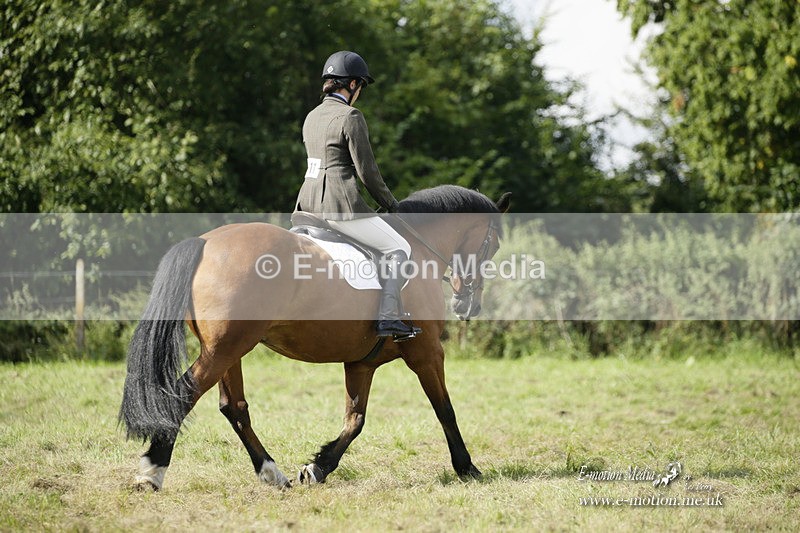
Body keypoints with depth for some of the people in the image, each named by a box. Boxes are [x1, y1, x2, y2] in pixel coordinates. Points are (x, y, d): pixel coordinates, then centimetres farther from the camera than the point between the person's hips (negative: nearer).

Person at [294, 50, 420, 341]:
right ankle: (388, 317, -7)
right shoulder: (351, 117, -11)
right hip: (341, 207, -8)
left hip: (308, 205, 8)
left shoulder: (312, 117, 14)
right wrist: (391, 204, 4)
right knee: (397, 248, 1)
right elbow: (367, 171, -11)